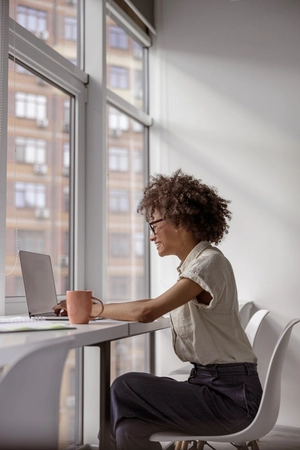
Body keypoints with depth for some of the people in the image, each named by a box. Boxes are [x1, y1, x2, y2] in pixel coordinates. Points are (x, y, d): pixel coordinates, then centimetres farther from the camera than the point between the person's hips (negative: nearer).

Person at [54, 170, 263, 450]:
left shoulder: (209, 263, -16)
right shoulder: (194, 263, 13)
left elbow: (147, 312, -24)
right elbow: (156, 304, 24)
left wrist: (96, 309, -9)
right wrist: (100, 306, 13)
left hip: (230, 395, -8)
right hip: (207, 382, 8)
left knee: (125, 388, -15)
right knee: (130, 425, -11)